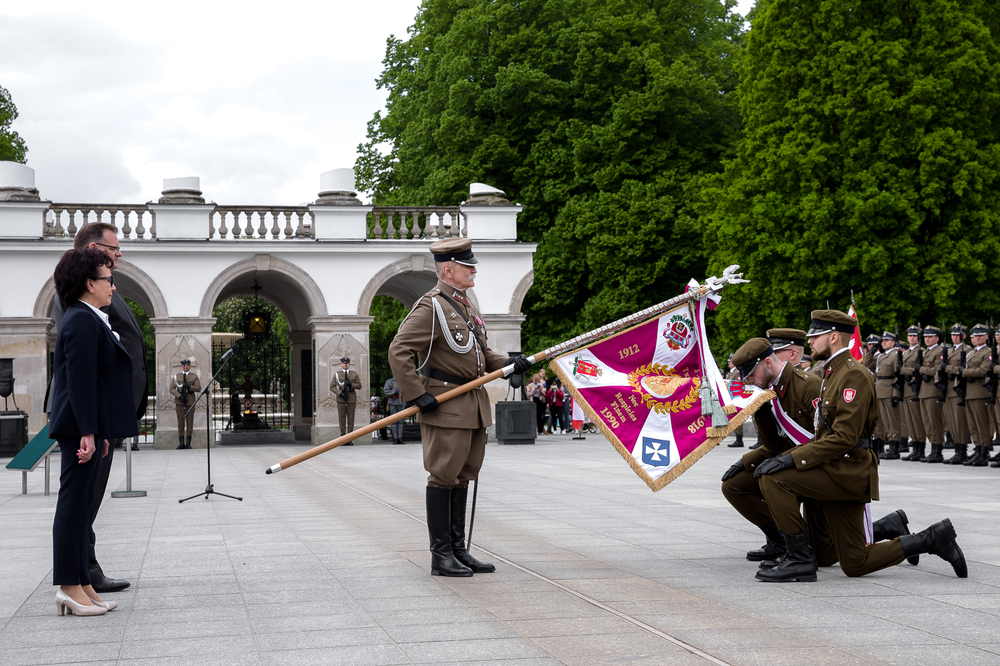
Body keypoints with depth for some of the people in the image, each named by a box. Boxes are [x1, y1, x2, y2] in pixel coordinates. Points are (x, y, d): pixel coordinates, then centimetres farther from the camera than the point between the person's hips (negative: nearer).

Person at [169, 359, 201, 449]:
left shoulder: (194, 376, 10)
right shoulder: (176, 376, 11)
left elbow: (198, 388, 0)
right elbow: (172, 389, 1)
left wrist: (189, 387, -17)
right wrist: (180, 396, -14)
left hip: (190, 402, 0)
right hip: (179, 402, 0)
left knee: (189, 423, -1)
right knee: (180, 422, -1)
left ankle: (188, 443, 2)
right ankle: (181, 443, 1)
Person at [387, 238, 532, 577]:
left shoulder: (465, 303, 16)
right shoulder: (431, 306, -13)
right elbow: (398, 351, -19)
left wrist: (509, 364, 6)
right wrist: (416, 394, -21)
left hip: (473, 403, 9)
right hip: (446, 407, -9)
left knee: (462, 476, 12)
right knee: (443, 477, -4)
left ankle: (459, 550, 19)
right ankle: (441, 556, 2)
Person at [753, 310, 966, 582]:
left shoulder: (853, 375, -14)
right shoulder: (834, 373, 19)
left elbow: (844, 437, -23)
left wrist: (792, 459, -25)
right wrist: (787, 455, 12)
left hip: (849, 472, -10)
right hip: (837, 472, 10)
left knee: (773, 477, -21)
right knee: (855, 564, 8)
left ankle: (800, 559, -16)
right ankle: (934, 539, 17)